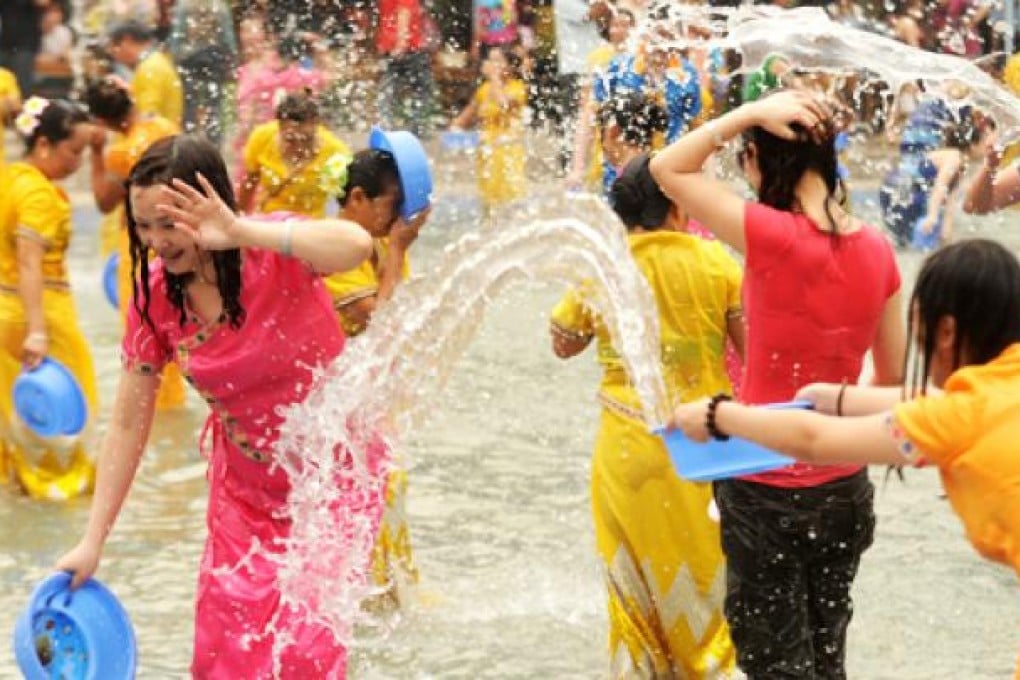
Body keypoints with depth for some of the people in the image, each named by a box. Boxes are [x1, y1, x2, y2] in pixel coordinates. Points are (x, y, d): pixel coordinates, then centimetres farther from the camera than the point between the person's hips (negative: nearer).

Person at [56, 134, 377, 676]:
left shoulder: (275, 254, -21)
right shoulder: (156, 295, -9)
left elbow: (356, 246, -45)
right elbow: (128, 424, -3)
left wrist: (242, 233, -47)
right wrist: (93, 541, -3)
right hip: (245, 488, 4)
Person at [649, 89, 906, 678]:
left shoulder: (771, 235, -20)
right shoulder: (877, 250, -3)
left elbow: (667, 169, -9)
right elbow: (892, 377, 7)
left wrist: (752, 112, -11)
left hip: (767, 488, -5)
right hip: (844, 486, 5)